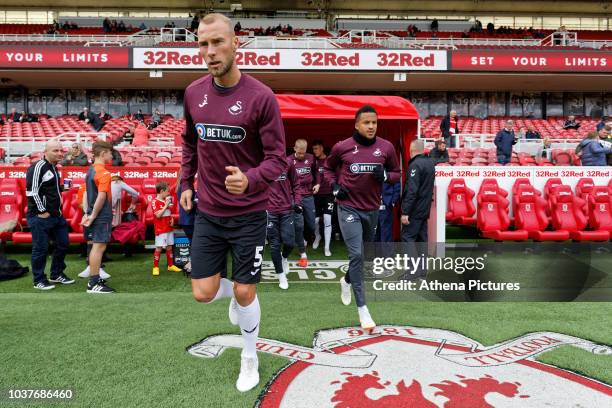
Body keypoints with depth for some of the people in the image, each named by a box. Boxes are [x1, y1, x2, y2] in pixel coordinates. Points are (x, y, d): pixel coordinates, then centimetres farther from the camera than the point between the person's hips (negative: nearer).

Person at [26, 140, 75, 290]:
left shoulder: (54, 168, 15)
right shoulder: (38, 167, -13)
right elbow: (31, 191, -19)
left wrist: (59, 209, 15)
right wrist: (42, 211, -17)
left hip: (56, 215, 9)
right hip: (40, 217, -9)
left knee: (62, 244, 14)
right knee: (41, 248, 0)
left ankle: (56, 274, 28)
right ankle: (39, 280, 12)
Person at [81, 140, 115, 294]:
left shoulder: (90, 170, 14)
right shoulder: (103, 173, -15)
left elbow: (88, 194, 14)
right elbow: (101, 197, -22)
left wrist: (88, 214, 13)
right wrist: (93, 216, -16)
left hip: (95, 215, 10)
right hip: (102, 216, -10)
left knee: (97, 247, 16)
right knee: (99, 247, -6)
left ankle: (94, 279, 24)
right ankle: (94, 284, -3)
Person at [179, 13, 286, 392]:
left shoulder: (261, 97, -15)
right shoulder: (193, 93, 1)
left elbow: (277, 158, -14)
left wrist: (250, 179, -33)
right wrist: (186, 183, 13)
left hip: (249, 214, -4)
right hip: (208, 212, 4)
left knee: (245, 293, 6)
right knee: (203, 293, 5)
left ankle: (250, 358, 34)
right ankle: (235, 295, 43)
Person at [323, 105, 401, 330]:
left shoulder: (386, 147, -2)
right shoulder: (342, 147, -5)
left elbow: (396, 173, 9)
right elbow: (328, 167, 13)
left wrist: (385, 175, -13)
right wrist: (334, 186, -4)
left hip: (372, 209, 4)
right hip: (348, 208, -3)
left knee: (366, 254, 18)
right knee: (356, 255, -13)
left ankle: (346, 281, 49)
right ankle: (362, 308, -6)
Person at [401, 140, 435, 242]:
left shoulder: (415, 165, -17)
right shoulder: (430, 163, 12)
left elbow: (411, 191, -23)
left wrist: (405, 212, -23)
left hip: (415, 210, -9)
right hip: (424, 208, 9)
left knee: (407, 238, -7)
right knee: (421, 238, 12)